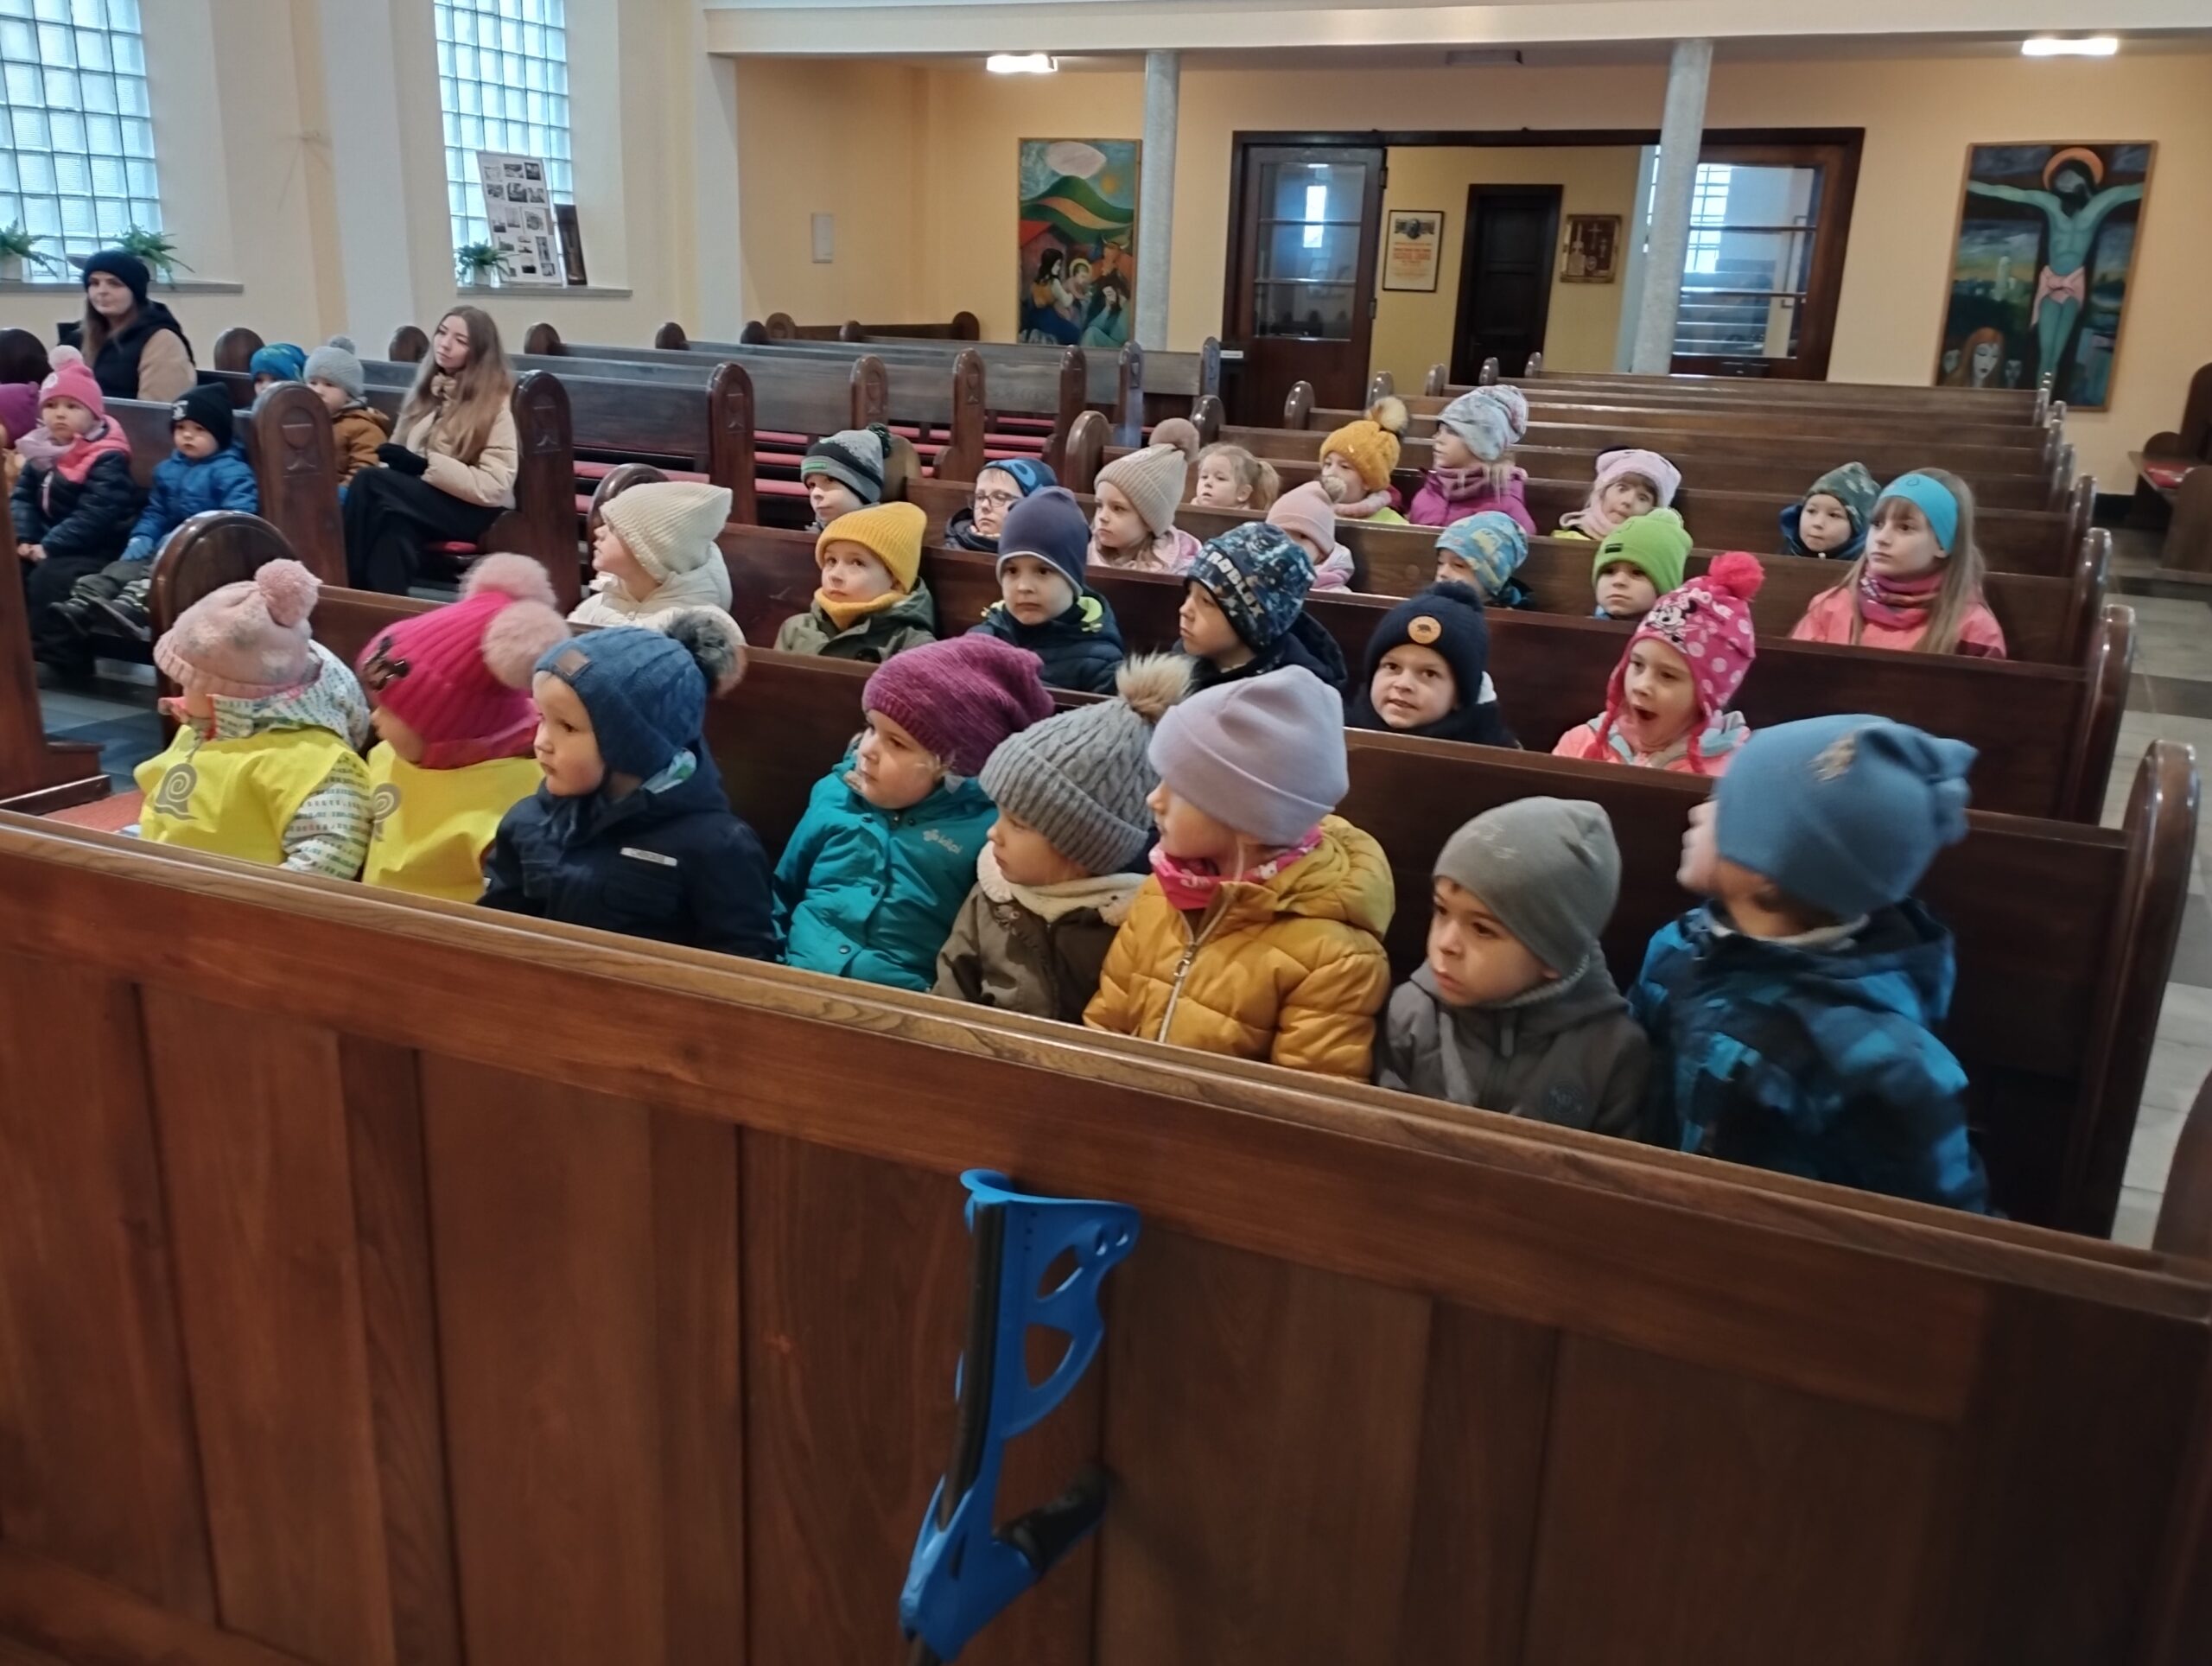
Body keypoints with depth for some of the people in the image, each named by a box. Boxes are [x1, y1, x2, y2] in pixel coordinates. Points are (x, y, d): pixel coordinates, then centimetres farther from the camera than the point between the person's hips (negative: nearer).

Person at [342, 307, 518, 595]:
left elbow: (494, 487, -14)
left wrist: (425, 465, -20)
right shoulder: (427, 390, 14)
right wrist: (398, 462, -11)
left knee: (369, 482, -26)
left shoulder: (497, 403, -6)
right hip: (420, 499, 5)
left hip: (476, 511, -5)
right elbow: (398, 449, 14)